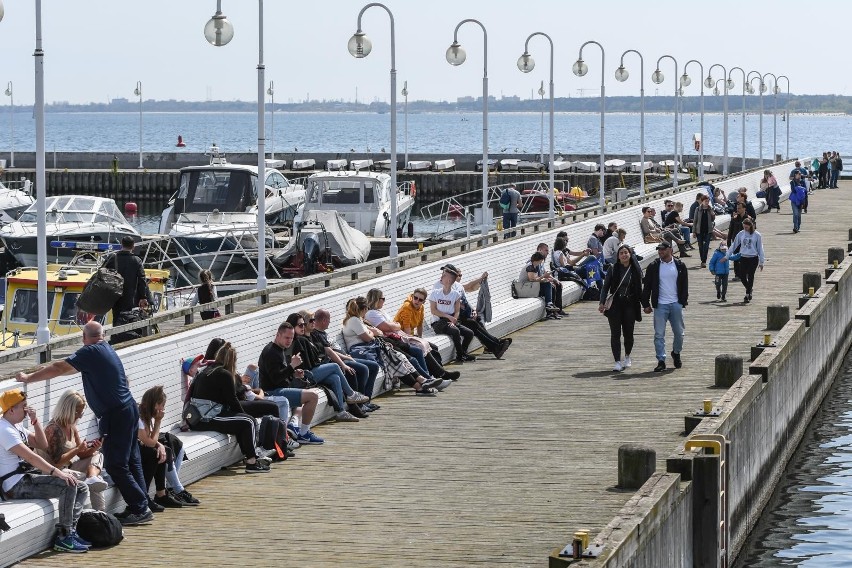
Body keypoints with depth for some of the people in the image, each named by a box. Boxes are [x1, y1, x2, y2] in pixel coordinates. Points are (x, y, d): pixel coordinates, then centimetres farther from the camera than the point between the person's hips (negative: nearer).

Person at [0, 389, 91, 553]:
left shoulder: (16, 427, 19)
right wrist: (57, 472, -28)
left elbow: (43, 445, 19)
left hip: (28, 477, 10)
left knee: (82, 489, 3)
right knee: (68, 485, -27)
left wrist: (34, 421, 7)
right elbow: (30, 456, -23)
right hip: (17, 485, -10)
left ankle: (69, 532, -5)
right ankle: (63, 538, -23)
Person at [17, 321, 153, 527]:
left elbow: (60, 368, -13)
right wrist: (49, 370, 32)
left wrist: (29, 378, -4)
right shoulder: (107, 349, 13)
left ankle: (140, 508, -5)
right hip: (129, 409, 10)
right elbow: (69, 366, 28)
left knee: (116, 465, -5)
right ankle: (140, 507, 16)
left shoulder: (90, 352, -14)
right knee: (131, 461, 13)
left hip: (115, 415, -10)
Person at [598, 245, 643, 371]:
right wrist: (602, 303, -11)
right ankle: (617, 362, 0)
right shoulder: (613, 269, 1)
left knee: (628, 333, 4)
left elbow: (639, 288, 8)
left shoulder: (635, 270, 3)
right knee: (615, 334, -3)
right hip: (615, 305, 0)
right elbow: (605, 287, 0)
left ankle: (627, 356, 29)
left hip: (630, 305, 0)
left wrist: (644, 304, 5)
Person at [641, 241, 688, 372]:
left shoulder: (679, 266, 5)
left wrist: (683, 301, 2)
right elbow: (647, 286, 5)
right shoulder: (653, 267, 2)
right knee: (659, 334, -4)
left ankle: (676, 353, 32)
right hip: (660, 305, -1)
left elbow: (685, 285, 9)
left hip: (676, 304, 1)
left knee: (679, 332, 7)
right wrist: (646, 304, 0)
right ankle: (661, 361, 0)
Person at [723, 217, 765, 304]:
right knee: (742, 276, -1)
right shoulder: (741, 234, 4)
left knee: (750, 276, -5)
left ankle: (747, 295, 3)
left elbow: (760, 248, 1)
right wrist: (726, 256, 11)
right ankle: (749, 289, 27)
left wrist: (761, 262, 1)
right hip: (743, 258, 3)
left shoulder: (756, 235, -4)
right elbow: (733, 245, 11)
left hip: (753, 258, -3)